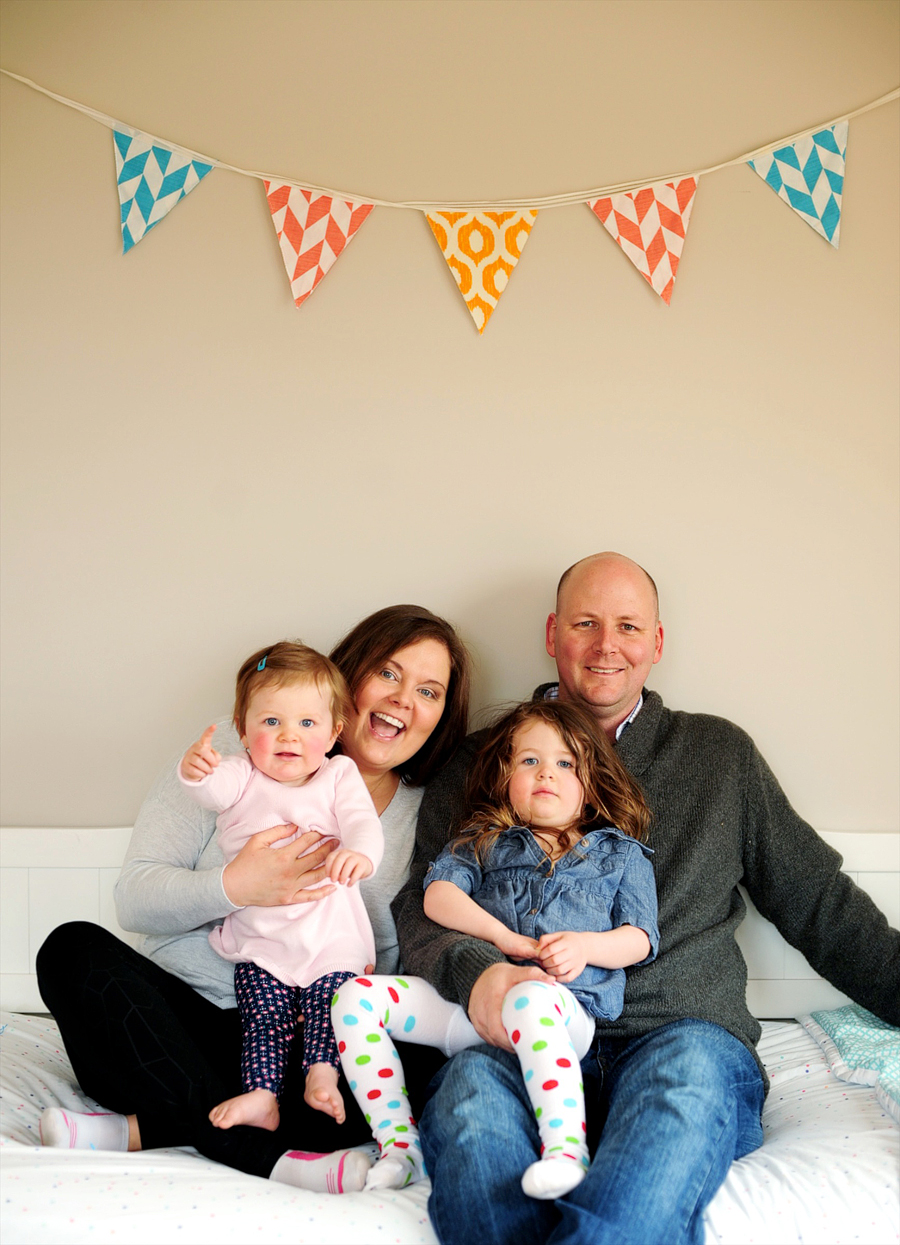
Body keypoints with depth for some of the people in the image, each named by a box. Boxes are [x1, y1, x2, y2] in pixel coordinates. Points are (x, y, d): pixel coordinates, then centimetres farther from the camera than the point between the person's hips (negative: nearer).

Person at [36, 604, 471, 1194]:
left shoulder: (425, 813, 6)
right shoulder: (232, 754, -1)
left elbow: (392, 959, 9)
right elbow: (135, 897, -4)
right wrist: (233, 887, -23)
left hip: (298, 1037, 1)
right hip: (176, 1016, 0)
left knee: (424, 1061, -27)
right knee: (74, 948, -28)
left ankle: (143, 1127, -29)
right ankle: (270, 1154, -36)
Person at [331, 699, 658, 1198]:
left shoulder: (621, 854, 23)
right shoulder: (484, 843, 24)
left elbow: (640, 938, 13)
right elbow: (438, 896, 6)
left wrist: (585, 945, -9)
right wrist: (502, 937, -10)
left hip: (567, 1007, -3)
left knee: (528, 999, -41)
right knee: (356, 997, -13)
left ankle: (567, 1149, -45)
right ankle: (398, 1143, -14)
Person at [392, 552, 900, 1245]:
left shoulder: (720, 754, 20)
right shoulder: (483, 763, 18)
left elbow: (820, 903, 22)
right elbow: (424, 908, 9)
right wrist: (474, 973, -14)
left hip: (686, 1035, 1)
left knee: (687, 1074, -36)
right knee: (471, 1090, -35)